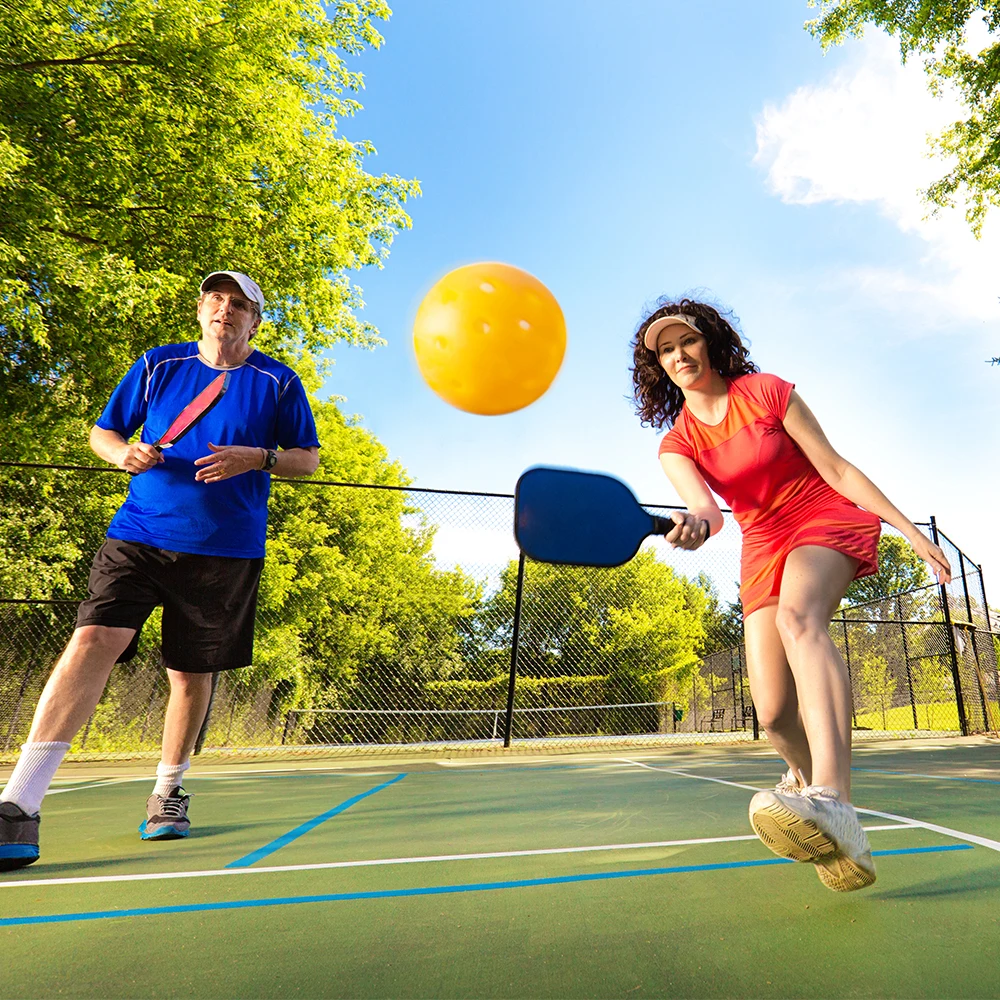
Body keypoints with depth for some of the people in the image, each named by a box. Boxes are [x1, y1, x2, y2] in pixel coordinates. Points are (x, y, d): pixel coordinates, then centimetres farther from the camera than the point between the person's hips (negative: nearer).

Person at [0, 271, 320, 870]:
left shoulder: (279, 383, 6)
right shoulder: (157, 366, 11)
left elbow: (308, 459, 6)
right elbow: (102, 432, 16)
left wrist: (257, 458, -13)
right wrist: (125, 452, -7)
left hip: (226, 551, 0)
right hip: (140, 535, 1)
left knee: (192, 671, 7)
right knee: (95, 640, -18)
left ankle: (168, 793, 28)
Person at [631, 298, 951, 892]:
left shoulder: (767, 393, -7)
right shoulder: (676, 445, -1)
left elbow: (837, 470, -4)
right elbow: (706, 508, -21)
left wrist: (912, 531, -5)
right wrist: (695, 524, -46)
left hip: (828, 520, -2)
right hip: (764, 548, 3)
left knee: (798, 616, -38)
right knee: (774, 713, -4)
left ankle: (833, 803, -54)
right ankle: (807, 775, 32)